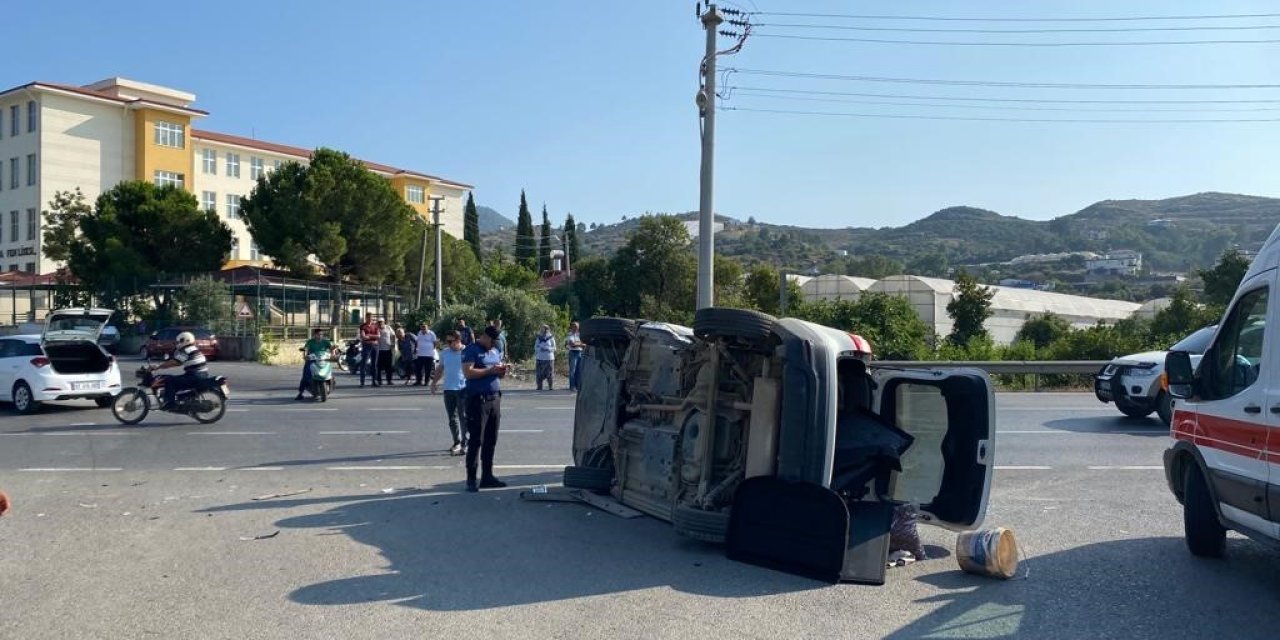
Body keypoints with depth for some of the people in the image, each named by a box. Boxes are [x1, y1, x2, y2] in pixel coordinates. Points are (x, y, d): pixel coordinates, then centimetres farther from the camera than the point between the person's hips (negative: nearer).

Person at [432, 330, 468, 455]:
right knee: (452, 418, 10)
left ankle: (464, 444, -2)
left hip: (463, 389, -6)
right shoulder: (444, 353, 11)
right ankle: (457, 443, 20)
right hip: (448, 389, 6)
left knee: (464, 417, -6)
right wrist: (434, 382, 12)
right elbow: (440, 369, 21)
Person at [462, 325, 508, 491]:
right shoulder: (471, 351, -5)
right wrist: (490, 370, -18)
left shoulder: (495, 352, 19)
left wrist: (502, 372, 1)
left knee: (491, 441, 9)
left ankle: (487, 476, 17)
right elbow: (468, 372, -17)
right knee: (476, 441, -6)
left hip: (495, 398, 7)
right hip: (478, 399, -7)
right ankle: (471, 479, -1)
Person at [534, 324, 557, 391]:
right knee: (540, 374, -2)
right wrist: (540, 349, -8)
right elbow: (536, 347, 11)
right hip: (540, 358, 2)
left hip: (549, 358, -2)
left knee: (549, 373, -3)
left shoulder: (551, 338, 3)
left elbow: (554, 348, 2)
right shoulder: (539, 338, 10)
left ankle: (550, 386, 5)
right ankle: (539, 387, 4)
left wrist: (547, 349, -13)